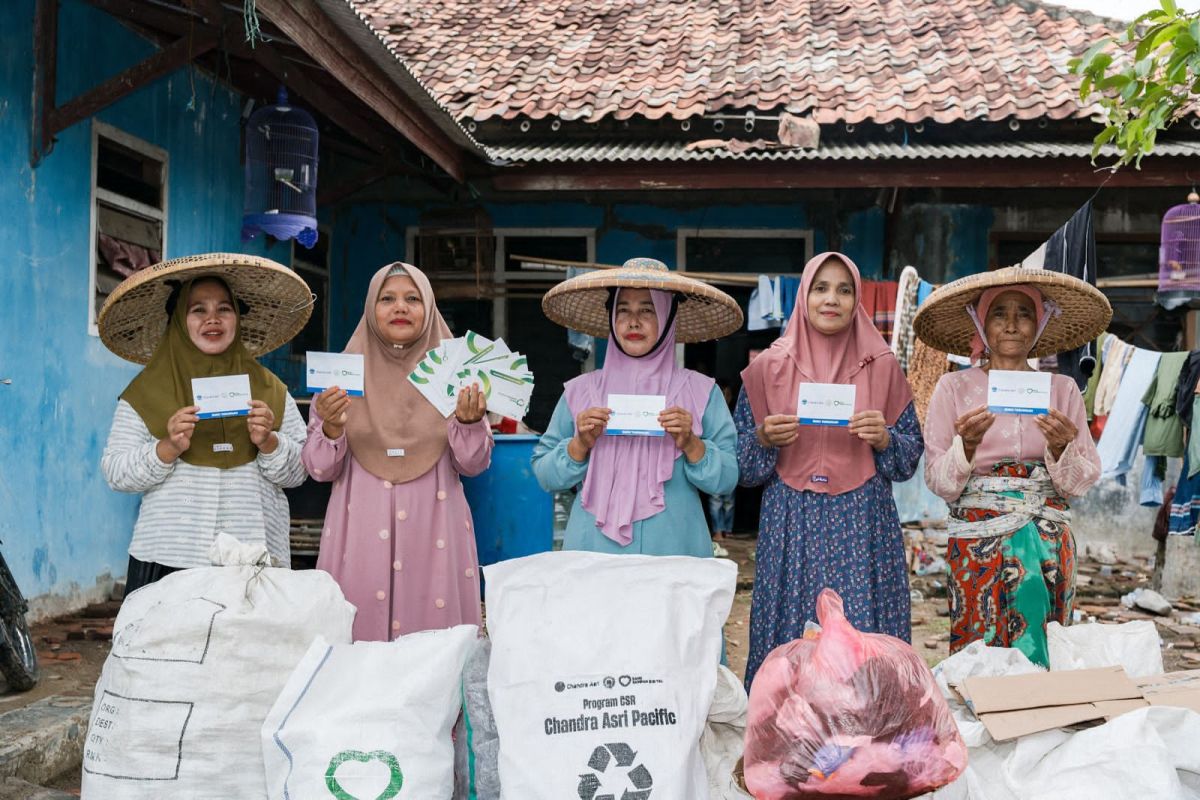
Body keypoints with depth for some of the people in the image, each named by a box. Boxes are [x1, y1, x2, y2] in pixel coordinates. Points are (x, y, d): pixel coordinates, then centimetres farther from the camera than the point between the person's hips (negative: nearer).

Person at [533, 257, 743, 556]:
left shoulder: (701, 391, 1)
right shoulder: (580, 391, 3)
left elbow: (726, 480, 0)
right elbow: (544, 476, 4)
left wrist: (691, 444, -16)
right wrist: (579, 445, -12)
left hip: (672, 551, 0)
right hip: (593, 550, 1)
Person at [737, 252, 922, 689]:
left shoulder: (882, 367, 6)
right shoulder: (768, 367, 5)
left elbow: (912, 452, 10)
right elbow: (737, 456, 8)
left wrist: (883, 439, -9)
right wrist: (765, 439, -11)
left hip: (863, 525, 0)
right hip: (790, 525, 0)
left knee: (861, 635, 0)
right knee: (792, 634, 2)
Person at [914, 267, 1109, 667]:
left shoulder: (1062, 389, 6)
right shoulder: (955, 388, 0)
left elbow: (1082, 483, 5)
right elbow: (938, 482, -2)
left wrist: (1061, 448, -13)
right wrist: (967, 443, -18)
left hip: (1048, 539, 2)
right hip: (979, 540, -2)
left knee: (1047, 650, 4)